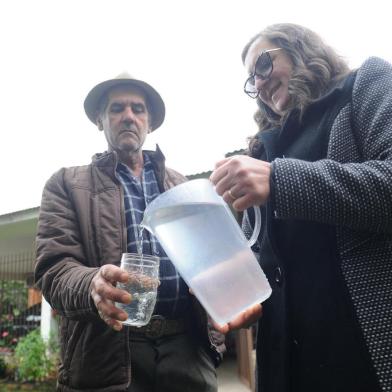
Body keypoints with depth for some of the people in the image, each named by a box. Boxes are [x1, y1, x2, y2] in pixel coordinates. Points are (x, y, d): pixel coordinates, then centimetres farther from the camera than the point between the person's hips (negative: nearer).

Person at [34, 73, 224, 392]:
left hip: (187, 343, 3)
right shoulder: (67, 184, 6)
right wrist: (93, 286, -28)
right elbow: (54, 266, -5)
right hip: (109, 349, -2)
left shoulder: (180, 184, 16)